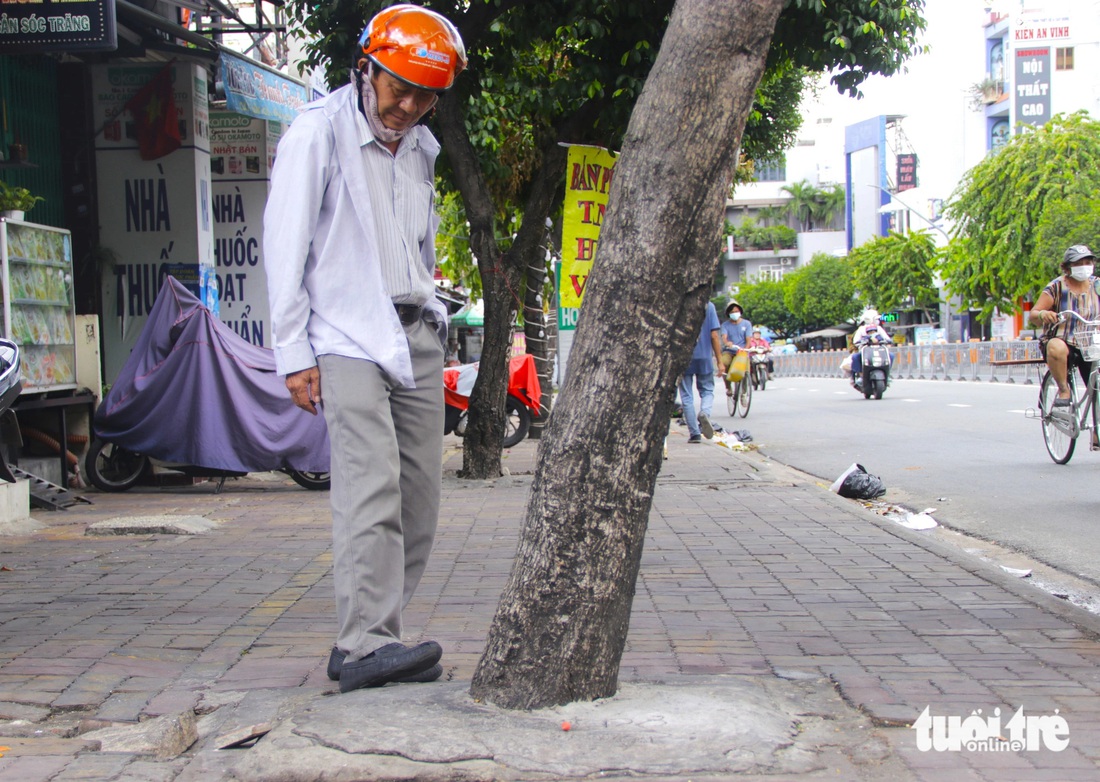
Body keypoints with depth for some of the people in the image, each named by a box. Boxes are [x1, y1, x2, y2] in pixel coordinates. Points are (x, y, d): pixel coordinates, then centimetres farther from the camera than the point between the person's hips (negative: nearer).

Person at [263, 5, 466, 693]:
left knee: (420, 494, 0)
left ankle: (366, 637, 7)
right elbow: (285, 249, -5)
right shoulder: (319, 133, -2)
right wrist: (294, 355, -8)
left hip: (417, 338, 7)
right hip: (347, 342, -6)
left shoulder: (421, 148, 17)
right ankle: (366, 646, -17)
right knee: (372, 489, -17)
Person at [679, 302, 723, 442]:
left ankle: (694, 433, 5)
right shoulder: (708, 306, -2)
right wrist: (719, 360, 1)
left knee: (686, 396, 7)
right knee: (707, 391, 15)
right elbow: (714, 336, -4)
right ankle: (704, 413, -17)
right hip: (703, 357, 0)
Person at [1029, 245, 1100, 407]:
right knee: (1057, 348, -39)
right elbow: (1032, 315, -9)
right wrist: (1042, 314, -33)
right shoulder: (1056, 287, -7)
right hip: (1061, 340, -3)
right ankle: (1063, 389, -21)